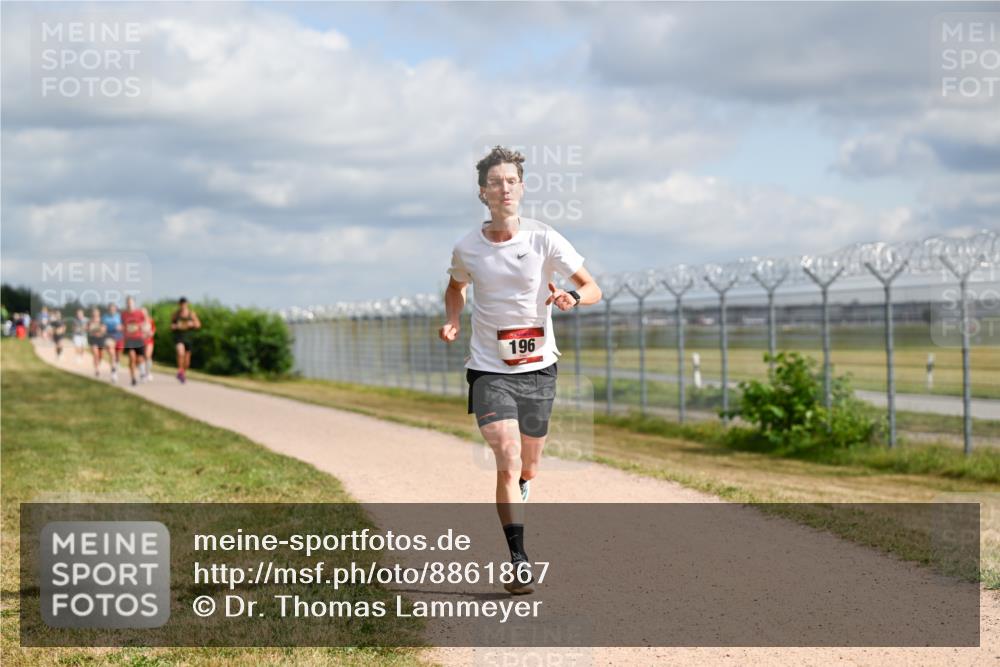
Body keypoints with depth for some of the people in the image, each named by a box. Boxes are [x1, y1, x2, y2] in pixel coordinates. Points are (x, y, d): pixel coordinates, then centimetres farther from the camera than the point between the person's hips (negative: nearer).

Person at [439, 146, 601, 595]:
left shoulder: (544, 239, -7)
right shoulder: (467, 249, -4)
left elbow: (592, 288, -2)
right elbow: (456, 287, 19)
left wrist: (572, 297, -25)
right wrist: (452, 321, -1)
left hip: (539, 368, 1)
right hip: (489, 369, -1)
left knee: (527, 468, 12)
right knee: (507, 460, -17)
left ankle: (519, 489, 49)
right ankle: (519, 561, -15)